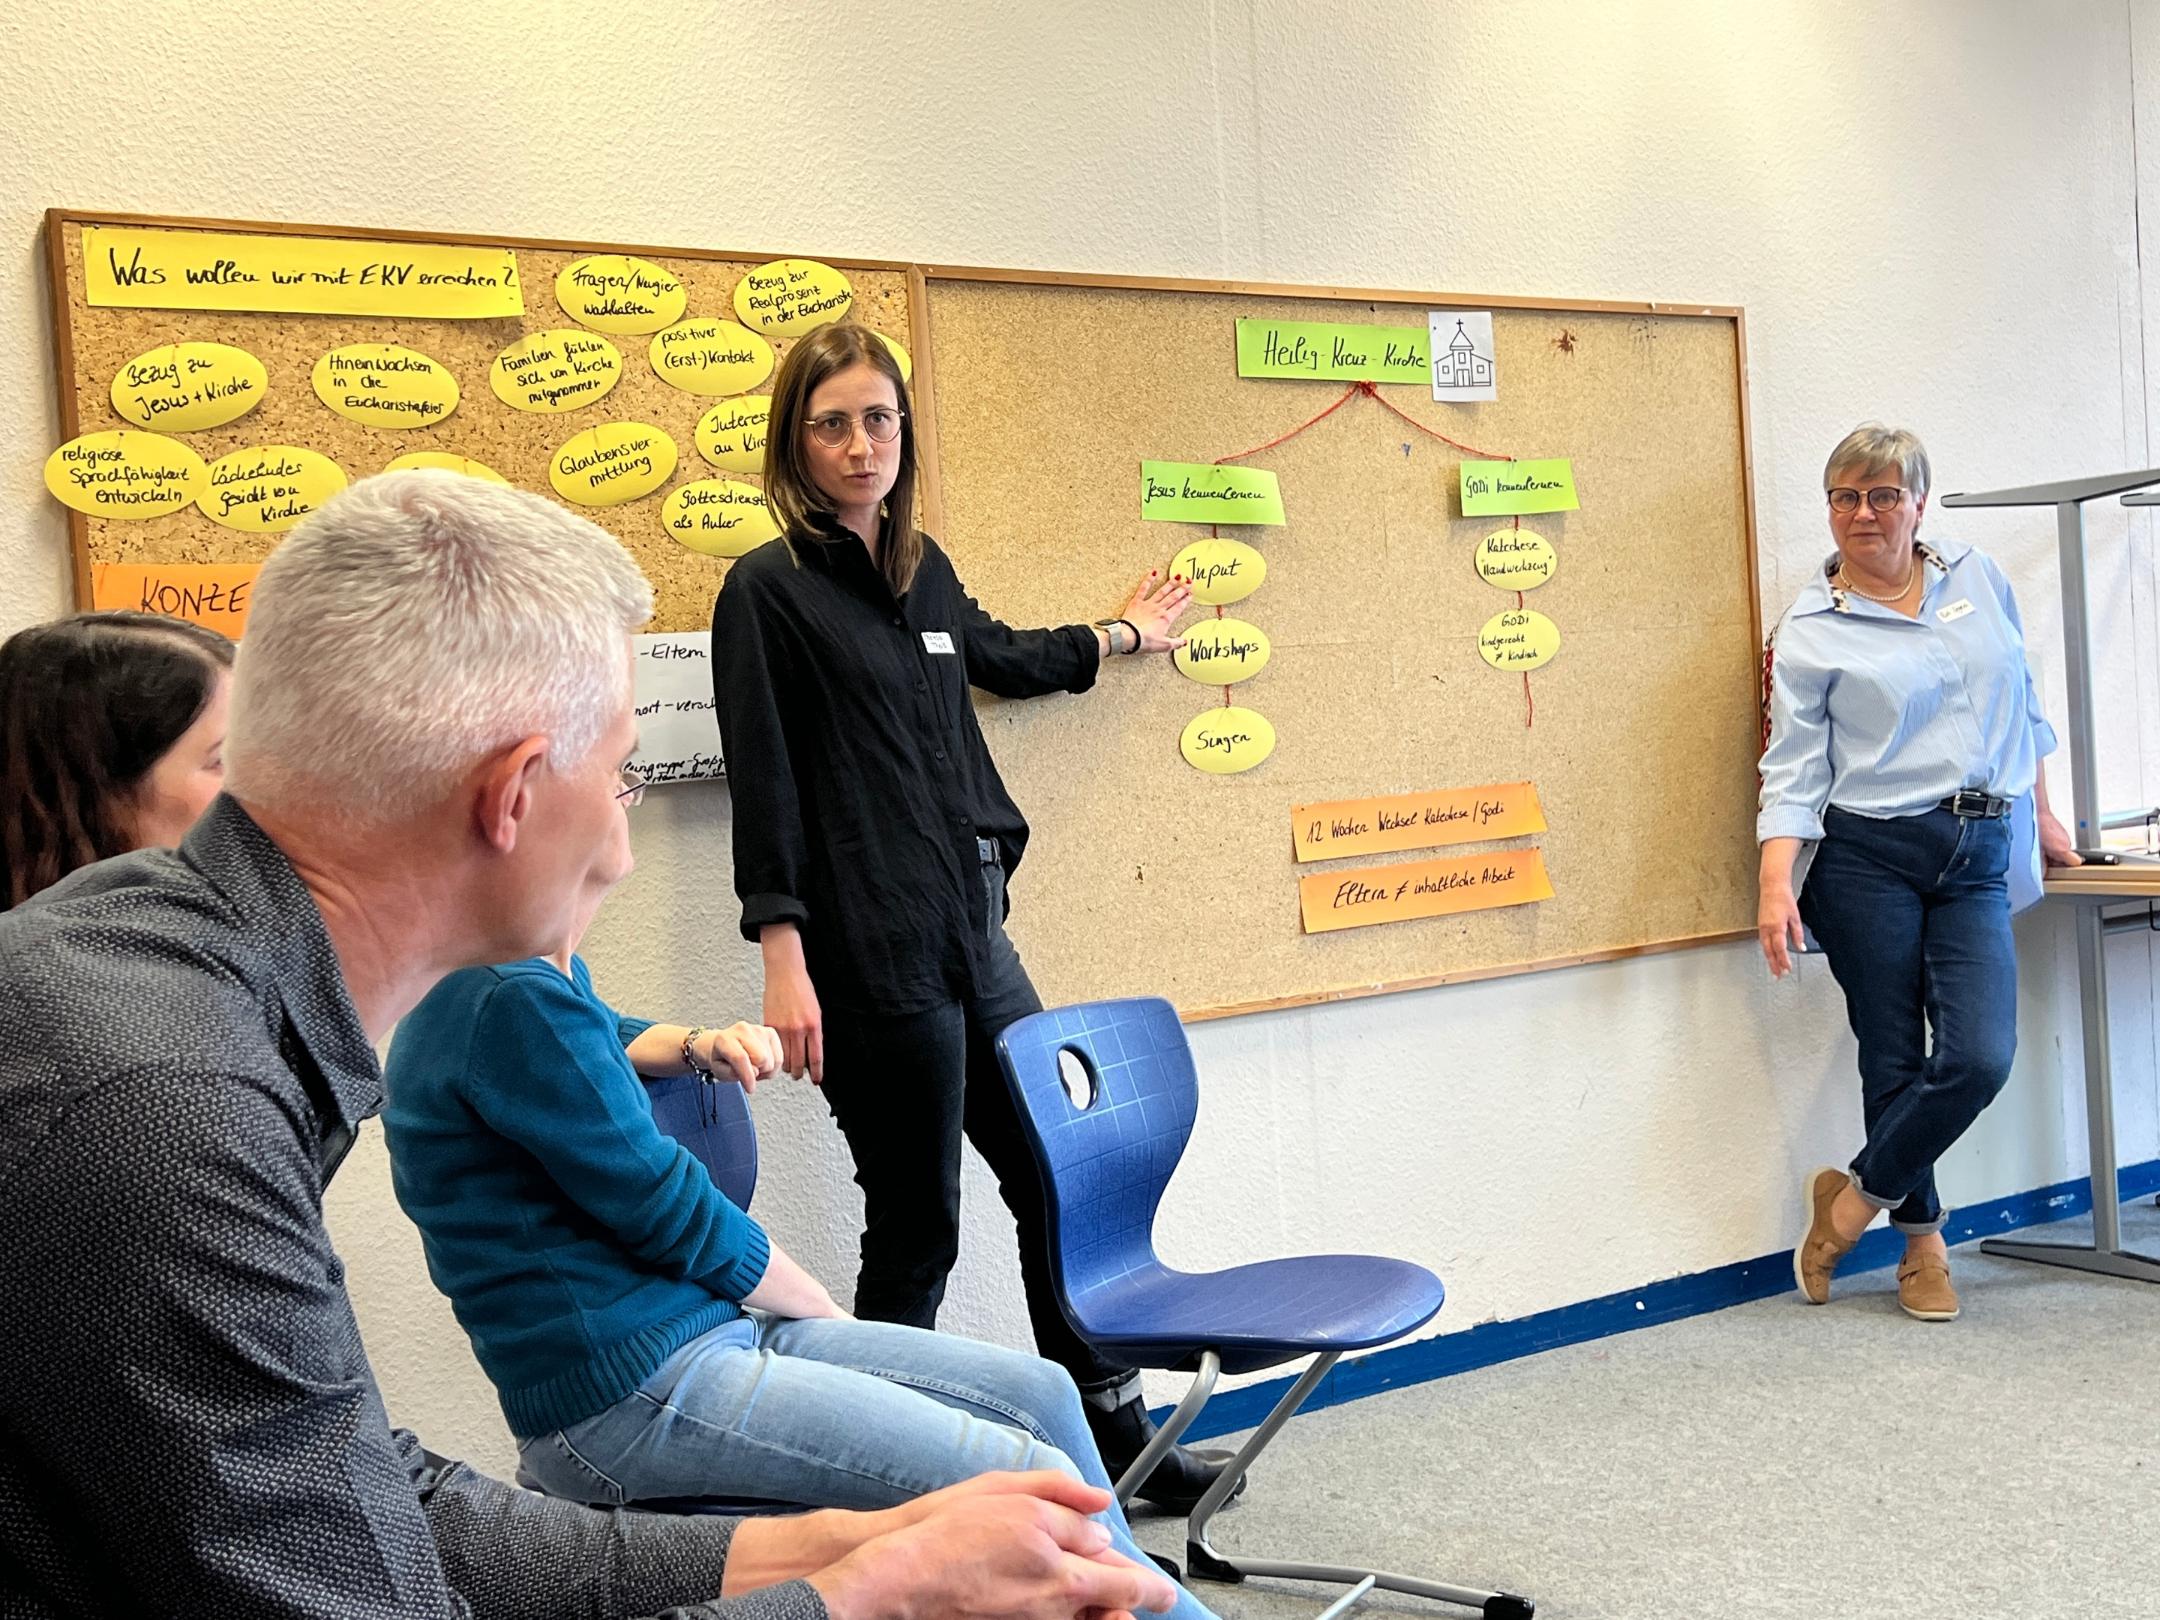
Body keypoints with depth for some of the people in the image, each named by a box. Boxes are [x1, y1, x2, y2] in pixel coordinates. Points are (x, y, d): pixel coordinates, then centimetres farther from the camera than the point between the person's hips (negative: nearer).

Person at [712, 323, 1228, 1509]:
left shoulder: (920, 567, 13)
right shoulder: (767, 589, -7)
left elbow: (999, 656, 33)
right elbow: (764, 787, -12)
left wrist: (1123, 635, 48)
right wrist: (783, 962, -17)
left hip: (972, 934, 8)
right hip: (872, 960, -7)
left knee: (1055, 1183, 14)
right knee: (915, 1229, 1)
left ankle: (1118, 1445, 30)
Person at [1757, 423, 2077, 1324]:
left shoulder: (1980, 581, 11)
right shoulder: (1812, 630, -1)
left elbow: (2023, 707, 21)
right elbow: (1794, 768, -5)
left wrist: (2044, 817, 24)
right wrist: (1776, 883, -16)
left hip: (1977, 860, 3)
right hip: (1868, 858, -3)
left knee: (1980, 1054, -11)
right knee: (1896, 1063, 0)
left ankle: (1855, 1198, 9)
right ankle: (1922, 1242, 20)